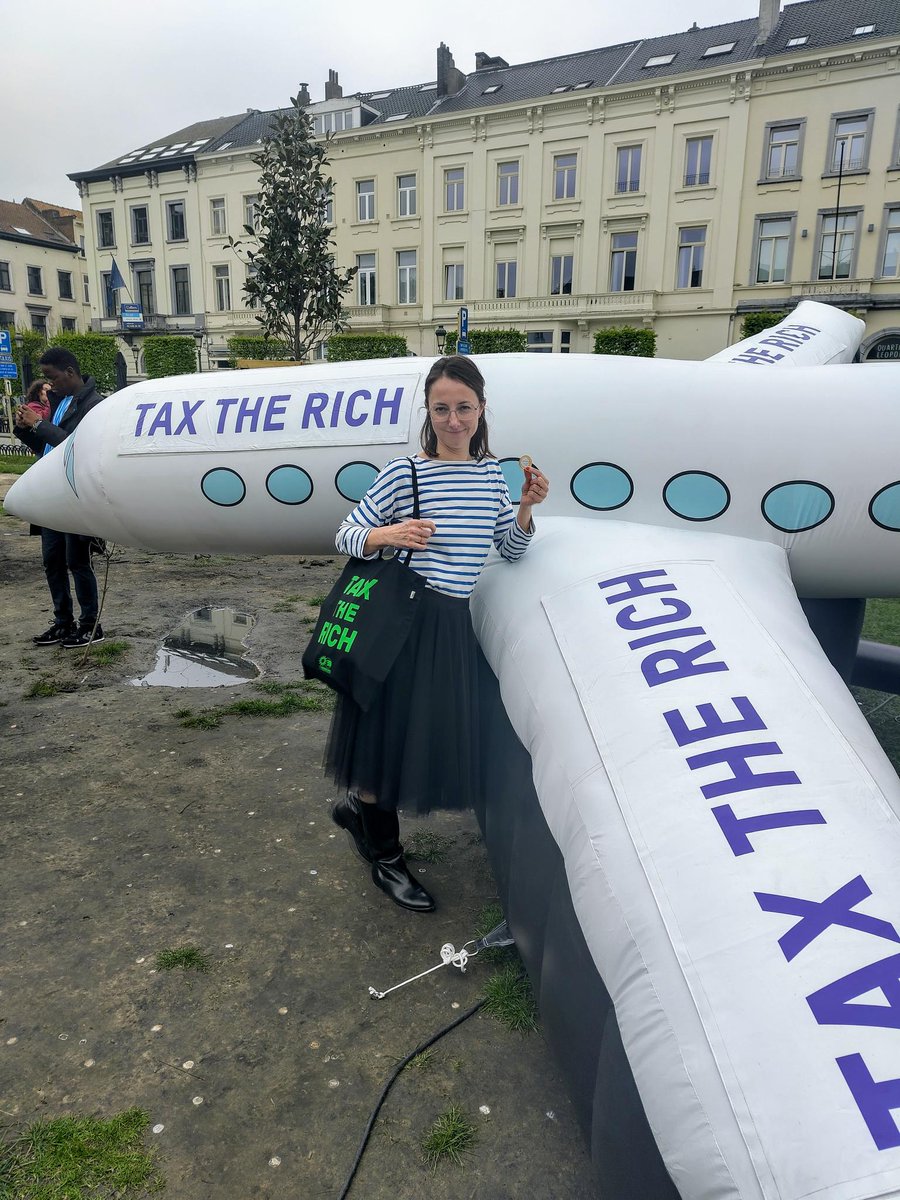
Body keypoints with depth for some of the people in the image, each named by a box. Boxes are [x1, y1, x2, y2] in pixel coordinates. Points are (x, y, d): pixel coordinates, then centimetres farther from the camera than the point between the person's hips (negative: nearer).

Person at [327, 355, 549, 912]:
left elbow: (513, 550, 14)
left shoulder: (492, 472, 8)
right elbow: (346, 537, -4)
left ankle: (359, 807, 42)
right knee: (391, 726, 6)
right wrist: (387, 536, -24)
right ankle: (386, 856, 28)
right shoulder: (404, 472, -8)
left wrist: (525, 509, -4)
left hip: (455, 622, 5)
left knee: (438, 731, 13)